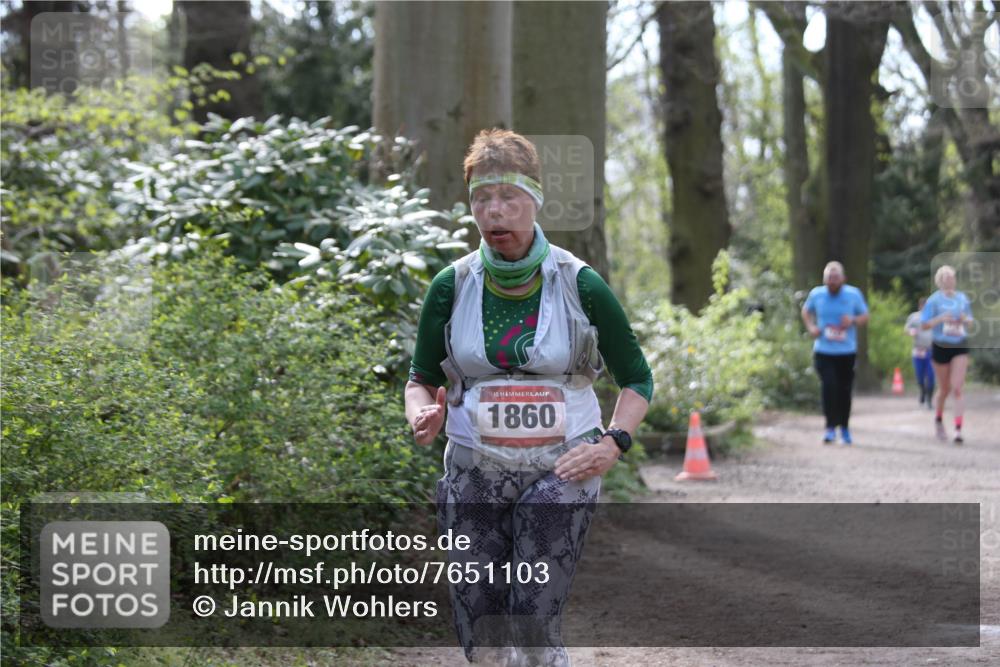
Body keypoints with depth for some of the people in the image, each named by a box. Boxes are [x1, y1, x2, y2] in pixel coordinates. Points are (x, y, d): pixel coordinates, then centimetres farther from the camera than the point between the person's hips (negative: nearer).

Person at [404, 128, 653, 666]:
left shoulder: (581, 286, -4)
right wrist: (421, 415, -11)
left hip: (561, 472, -2)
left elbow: (636, 379, 7)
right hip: (474, 474, 2)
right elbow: (421, 378, 11)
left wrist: (613, 443, -9)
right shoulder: (451, 287, 1)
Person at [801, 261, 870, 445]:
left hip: (847, 352, 0)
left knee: (844, 390, 6)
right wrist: (811, 327, 0)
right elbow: (806, 311, 19)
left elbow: (865, 317, 7)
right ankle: (830, 428, -11)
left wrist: (853, 321, -15)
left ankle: (844, 428, 25)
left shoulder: (854, 294, -2)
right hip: (823, 352, 0)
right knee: (828, 387, -17)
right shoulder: (816, 294, 1)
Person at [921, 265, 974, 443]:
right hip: (941, 347, -1)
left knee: (958, 388, -11)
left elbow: (970, 320, 17)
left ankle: (958, 429, -16)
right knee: (945, 388, 10)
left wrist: (966, 320, -6)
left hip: (960, 347, 1)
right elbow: (924, 324, -5)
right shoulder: (934, 300, -3)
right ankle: (938, 419, 38)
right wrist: (940, 319, -21)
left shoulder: (963, 298, 7)